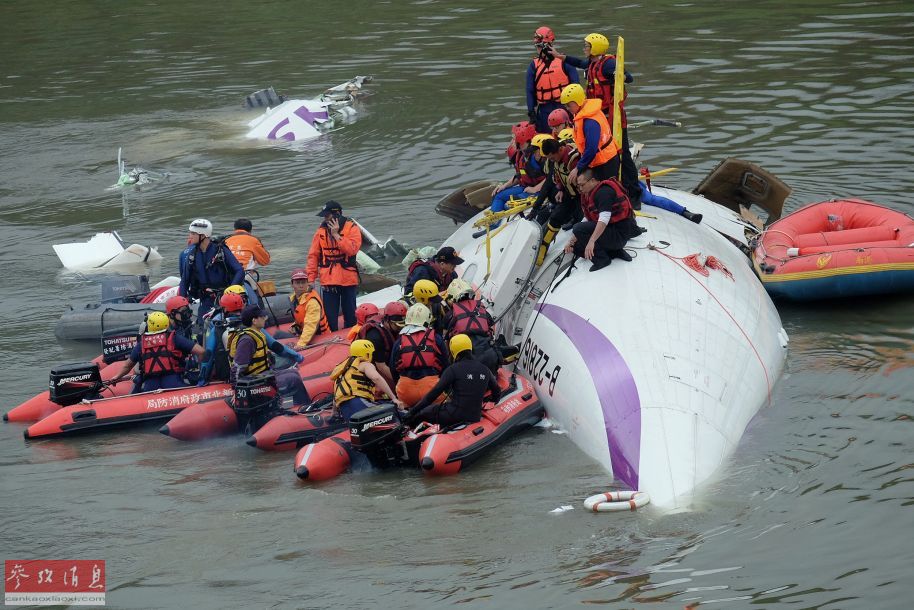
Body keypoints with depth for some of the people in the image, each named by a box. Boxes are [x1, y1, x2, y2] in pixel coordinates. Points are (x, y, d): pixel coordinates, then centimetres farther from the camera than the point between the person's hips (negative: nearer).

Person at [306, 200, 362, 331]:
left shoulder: (352, 228, -5)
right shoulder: (321, 230, 3)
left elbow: (352, 249, -21)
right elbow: (313, 255, 3)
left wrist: (336, 235, -21)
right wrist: (311, 277, -3)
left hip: (348, 279, -2)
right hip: (328, 280, 2)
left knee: (350, 315, 9)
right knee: (330, 316, 2)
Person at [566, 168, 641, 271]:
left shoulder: (604, 192, -18)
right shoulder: (590, 194, 14)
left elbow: (604, 219, -30)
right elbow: (586, 220, 15)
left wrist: (591, 241, -36)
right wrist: (572, 241, 6)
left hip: (620, 234, -10)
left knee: (579, 229, -22)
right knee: (577, 247, 10)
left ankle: (601, 258, -11)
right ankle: (615, 252, 9)